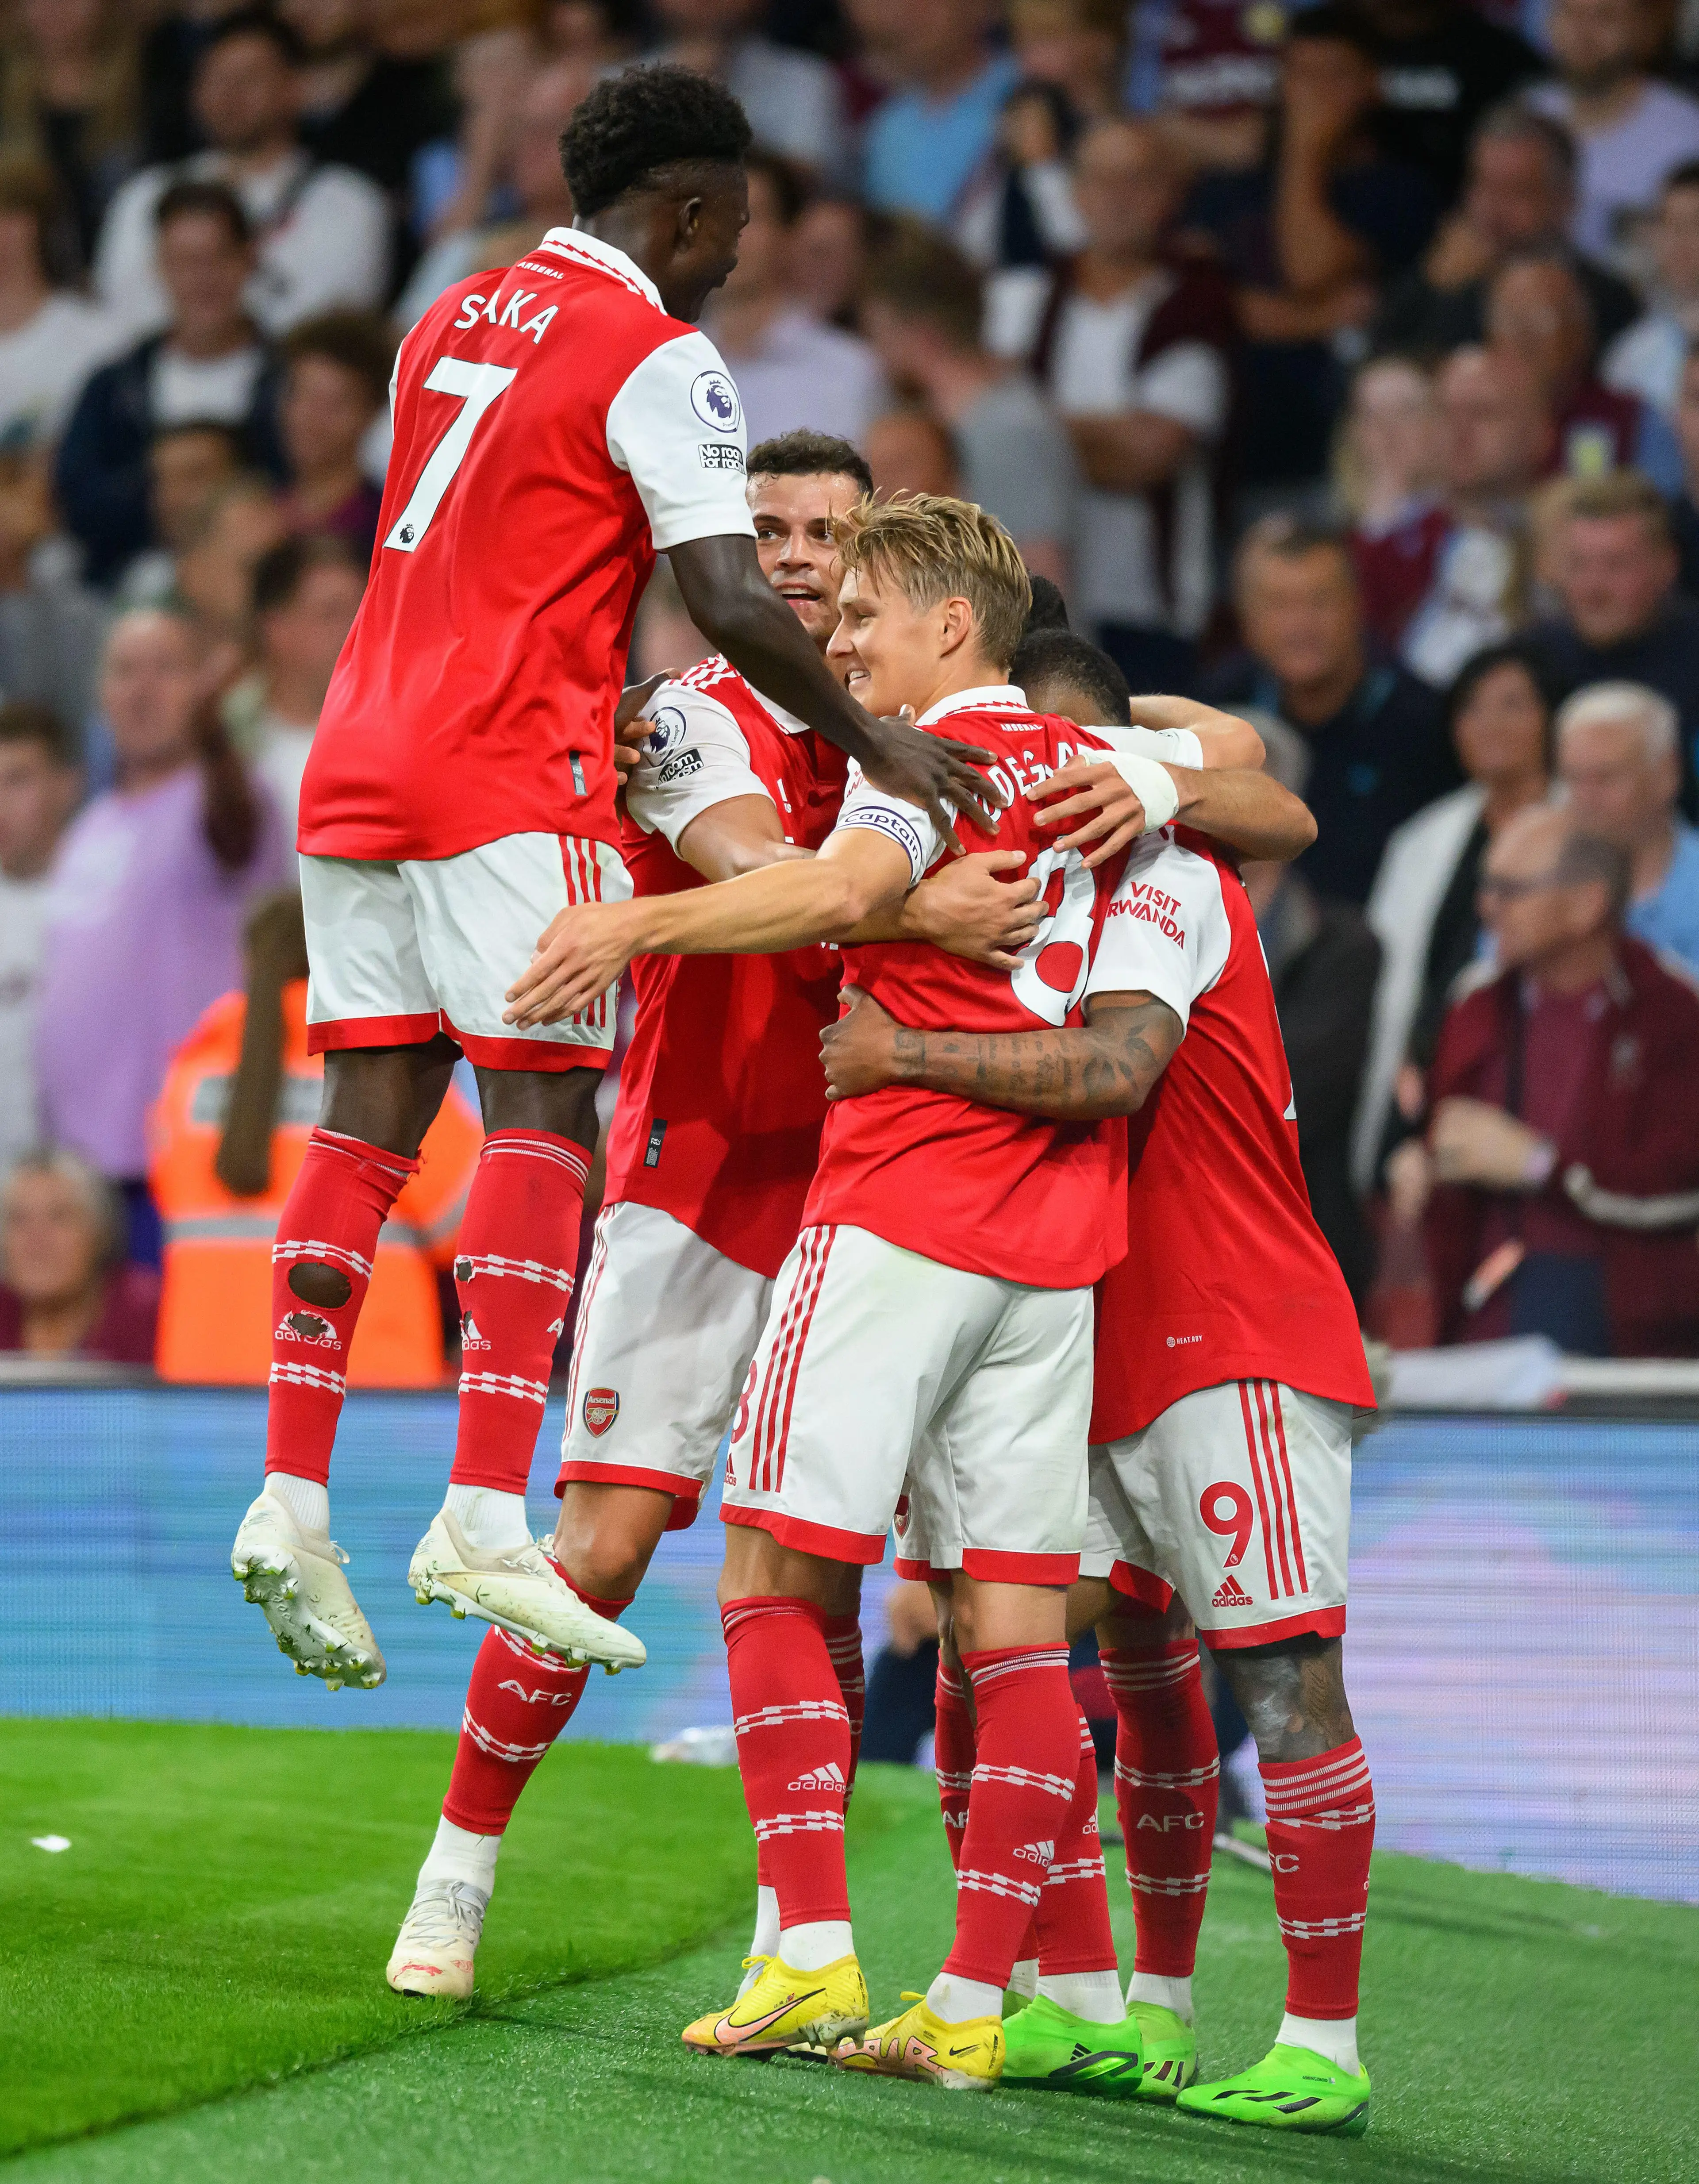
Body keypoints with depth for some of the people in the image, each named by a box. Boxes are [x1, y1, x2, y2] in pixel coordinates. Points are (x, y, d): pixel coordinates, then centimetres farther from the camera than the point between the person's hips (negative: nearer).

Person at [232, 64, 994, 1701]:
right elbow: (732, 604, -15)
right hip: (512, 779, -8)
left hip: (362, 754, 8)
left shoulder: (451, 323, 19)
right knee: (543, 1115, -7)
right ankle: (484, 1520, -16)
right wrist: (876, 746, -9)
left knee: (368, 1117, 6)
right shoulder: (655, 358, -6)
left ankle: (290, 1499, -1)